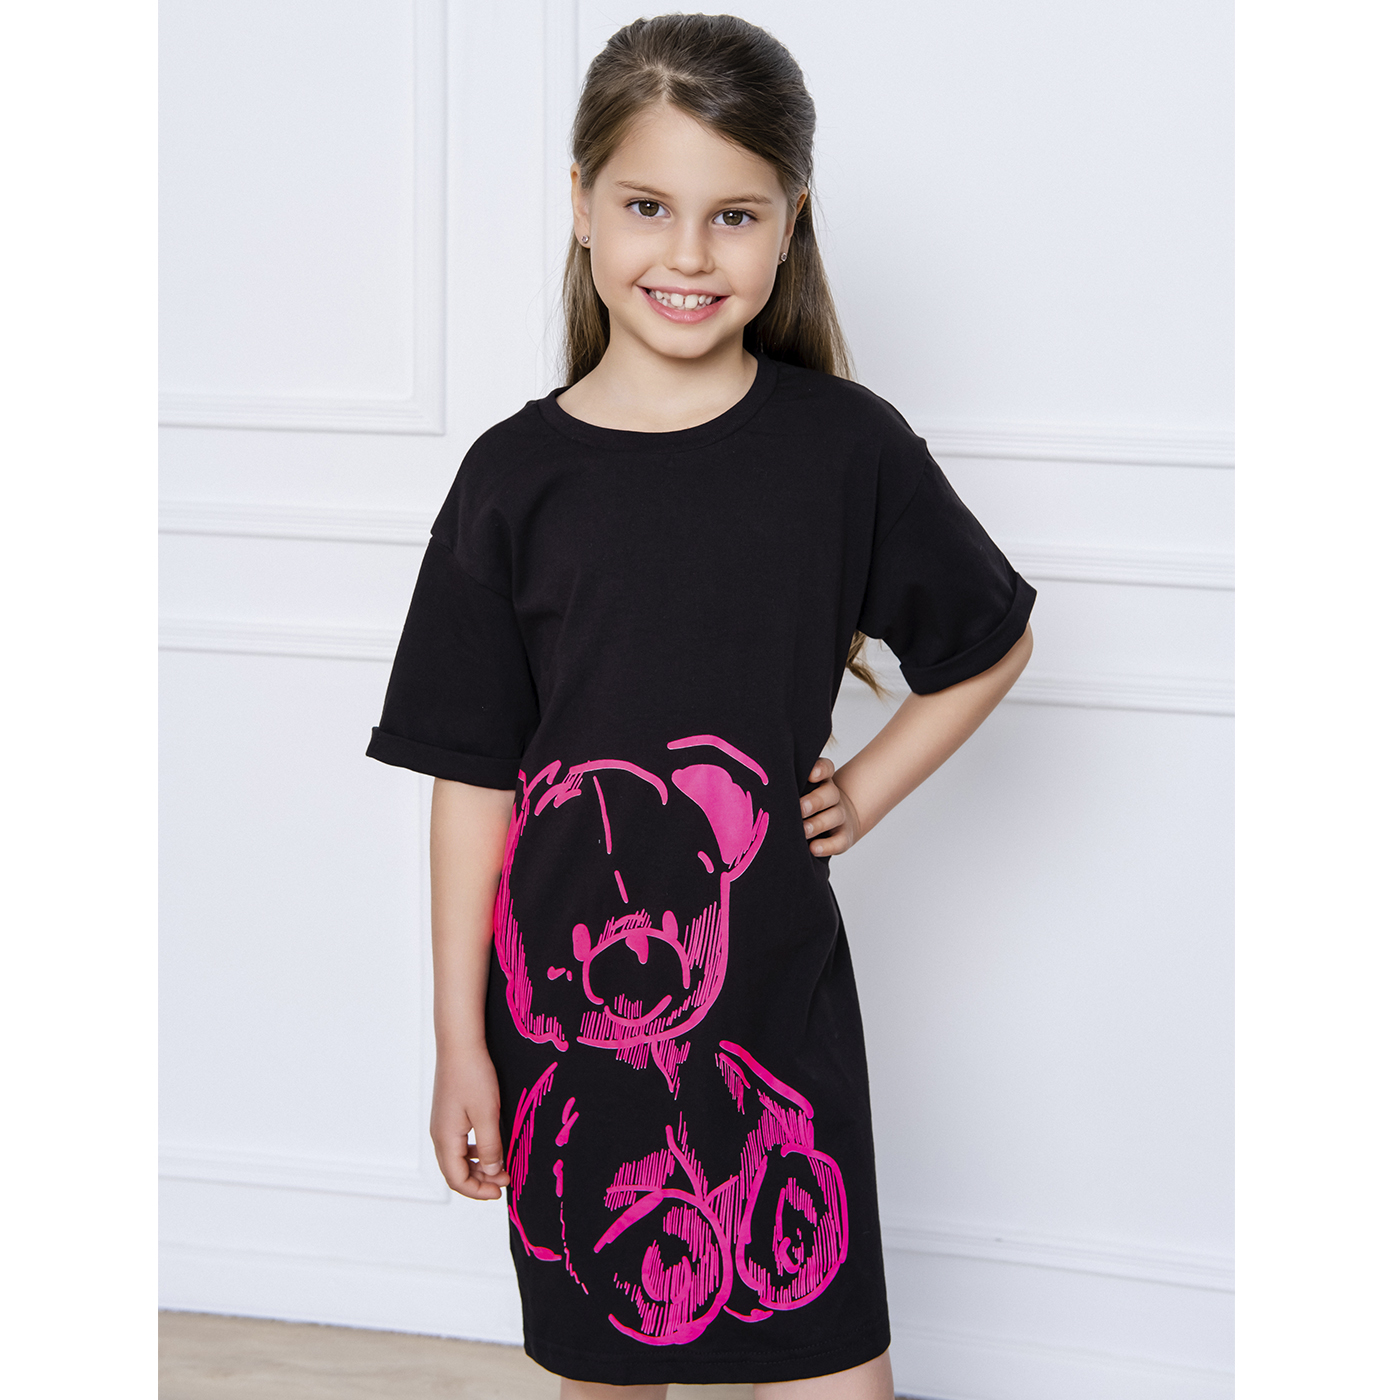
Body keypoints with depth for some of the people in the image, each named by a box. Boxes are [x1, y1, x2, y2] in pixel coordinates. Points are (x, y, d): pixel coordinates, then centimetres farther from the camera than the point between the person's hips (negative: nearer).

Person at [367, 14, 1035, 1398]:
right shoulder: (517, 476, -5)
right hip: (566, 992, 1)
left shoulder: (846, 447, -5)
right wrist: (460, 1041, -2)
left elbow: (989, 642, 12)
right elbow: (474, 776, -2)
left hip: (774, 992, 0)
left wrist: (863, 788, 0)